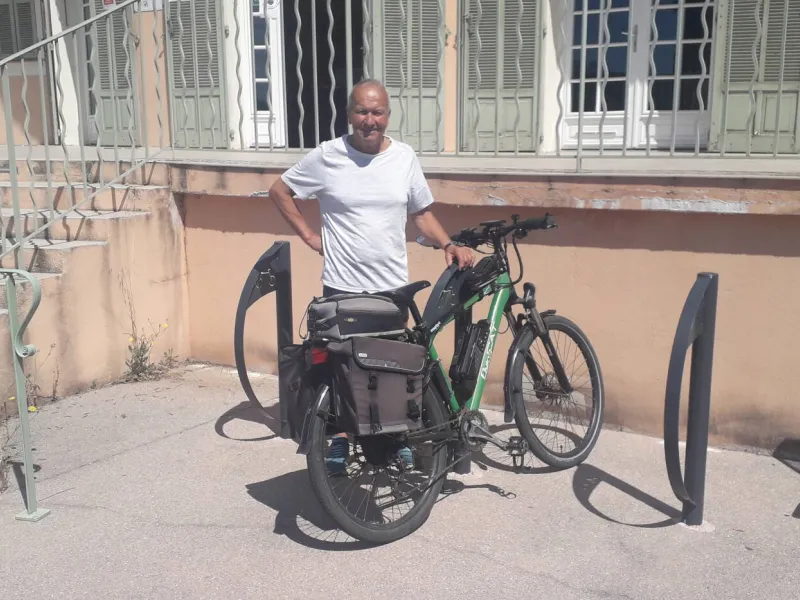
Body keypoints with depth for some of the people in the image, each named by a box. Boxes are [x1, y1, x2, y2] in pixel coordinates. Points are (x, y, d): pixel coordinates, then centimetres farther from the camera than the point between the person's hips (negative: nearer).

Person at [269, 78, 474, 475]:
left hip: (392, 286, 2)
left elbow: (421, 213, 10)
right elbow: (279, 191, 4)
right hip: (342, 286, -2)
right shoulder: (327, 156, -6)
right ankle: (340, 438, 25)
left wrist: (448, 245, -6)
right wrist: (309, 235, -1)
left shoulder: (404, 157, 1)